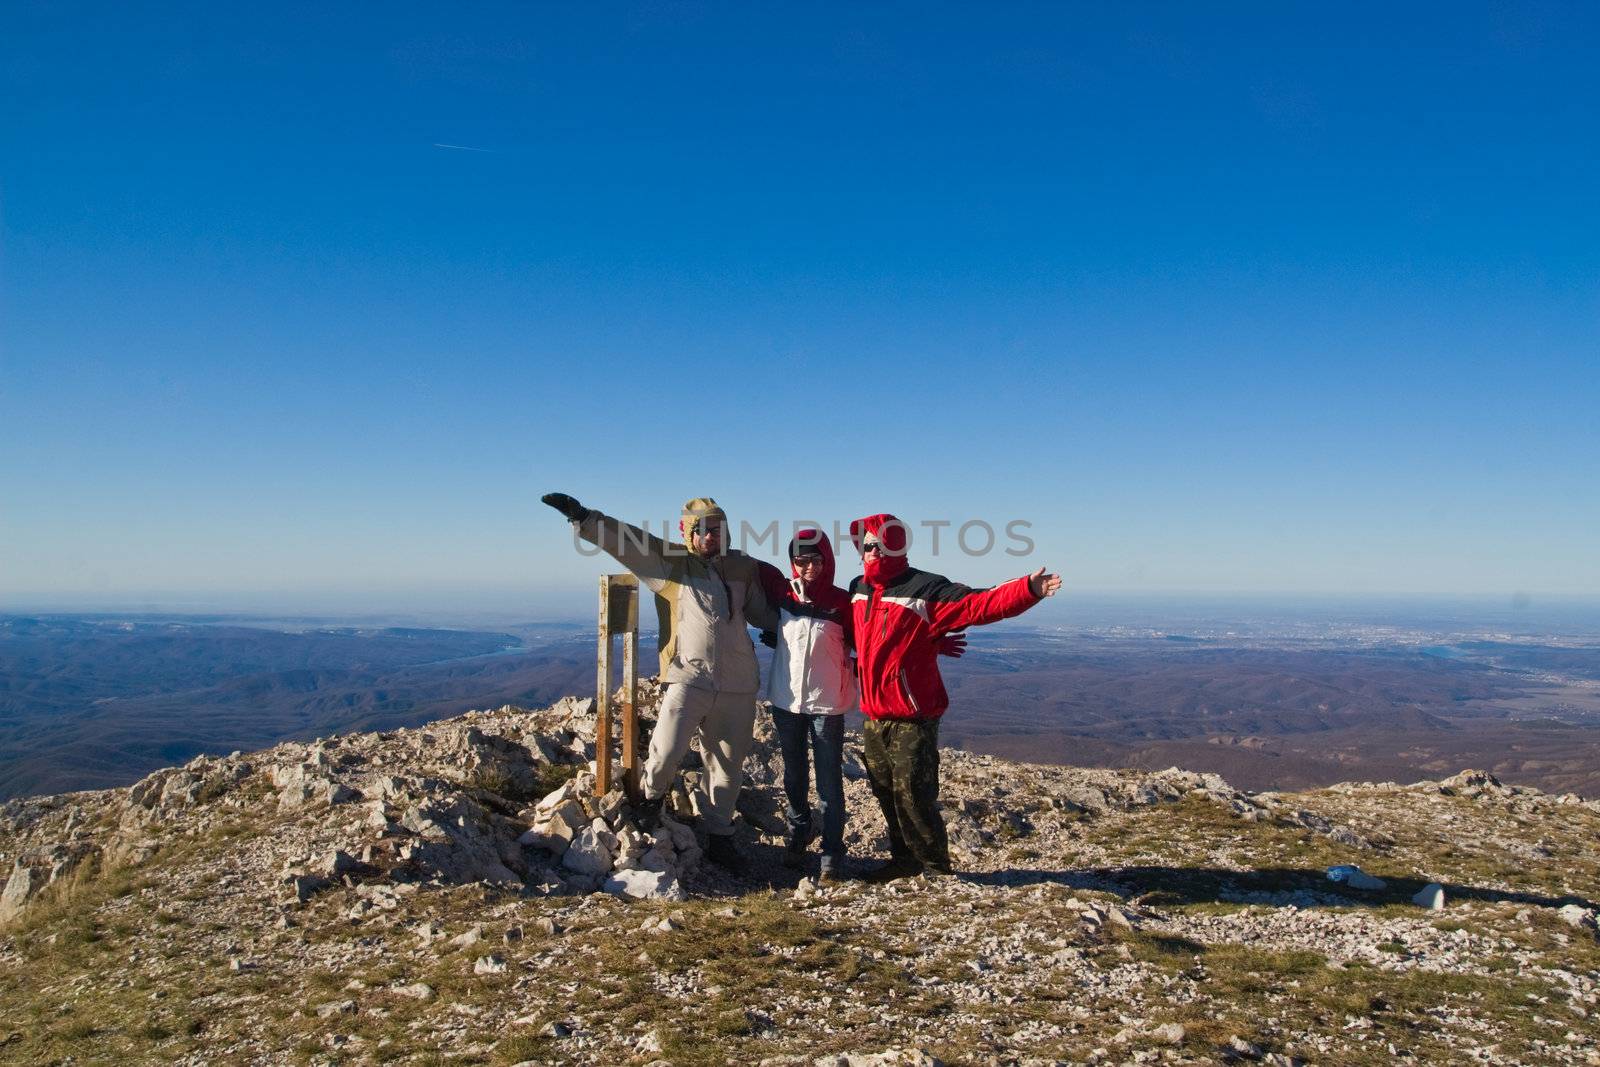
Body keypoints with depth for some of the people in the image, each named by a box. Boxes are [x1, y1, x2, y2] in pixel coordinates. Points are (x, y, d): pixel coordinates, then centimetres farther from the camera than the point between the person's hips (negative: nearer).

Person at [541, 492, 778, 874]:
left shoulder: (743, 568, 13)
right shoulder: (669, 562, 3)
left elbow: (762, 612, 25)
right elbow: (622, 539, -7)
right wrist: (581, 516, -18)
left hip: (737, 684, 4)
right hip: (688, 678, -3)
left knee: (728, 764, 10)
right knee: (667, 752, -17)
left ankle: (719, 836, 27)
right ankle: (651, 797, 17)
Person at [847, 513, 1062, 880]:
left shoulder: (924, 589, -12)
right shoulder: (858, 590, 9)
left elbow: (979, 604, -24)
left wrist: (1027, 590, -38)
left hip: (913, 718, -7)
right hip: (873, 716, 7)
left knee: (914, 795, -3)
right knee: (886, 793, 16)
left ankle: (936, 867, 16)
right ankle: (904, 859, 33)